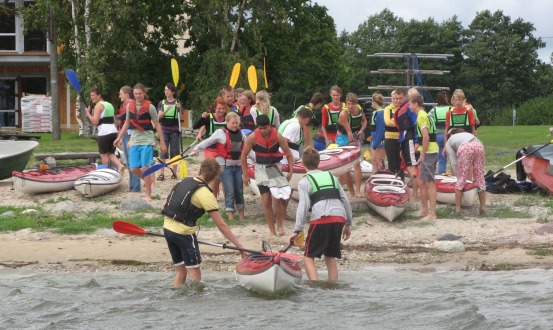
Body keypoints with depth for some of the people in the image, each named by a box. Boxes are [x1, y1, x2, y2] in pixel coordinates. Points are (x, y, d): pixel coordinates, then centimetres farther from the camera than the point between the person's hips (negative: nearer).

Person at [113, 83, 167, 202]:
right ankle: (148, 180, 29)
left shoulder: (149, 106, -8)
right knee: (134, 168, 0)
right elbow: (127, 123, 18)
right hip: (134, 141, 5)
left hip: (147, 141, -5)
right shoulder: (130, 106, 5)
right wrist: (119, 137, 17)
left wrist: (162, 143, -6)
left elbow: (157, 125, -5)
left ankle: (148, 195, 0)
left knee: (145, 168, -8)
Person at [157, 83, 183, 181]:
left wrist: (179, 108, -18)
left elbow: (180, 117, 0)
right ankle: (162, 173, -4)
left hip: (174, 130, -1)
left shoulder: (177, 103, 2)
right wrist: (166, 110, -21)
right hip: (164, 130, 1)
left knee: (175, 151, 3)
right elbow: (158, 116, -4)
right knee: (163, 151, -4)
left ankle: (174, 172, 11)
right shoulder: (162, 103, 5)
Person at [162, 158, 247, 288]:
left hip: (167, 228, 7)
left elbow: (166, 205, 14)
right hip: (183, 233, -7)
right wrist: (239, 246, -11)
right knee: (195, 274, 1)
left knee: (180, 271, 17)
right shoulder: (206, 195, -13)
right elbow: (221, 225, -13)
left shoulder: (184, 181, 7)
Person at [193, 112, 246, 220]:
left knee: (239, 191, 11)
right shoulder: (221, 133, -7)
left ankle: (241, 213, 25)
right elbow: (208, 141, -5)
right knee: (229, 191, -7)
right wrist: (197, 148, -12)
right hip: (225, 166, -5)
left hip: (238, 165, 5)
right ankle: (230, 215, -1)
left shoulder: (241, 134, 8)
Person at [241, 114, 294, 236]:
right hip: (261, 168, 0)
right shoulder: (253, 137, -13)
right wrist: (245, 174, -1)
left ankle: (279, 225, 11)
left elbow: (288, 153, -2)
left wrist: (291, 170, -8)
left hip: (275, 167, 0)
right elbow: (243, 156, -2)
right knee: (266, 201, -3)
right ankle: (271, 230, 7)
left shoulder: (277, 136, -13)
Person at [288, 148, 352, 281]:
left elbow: (303, 206, -4)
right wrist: (348, 224, 25)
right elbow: (345, 201, 20)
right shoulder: (331, 177, 25)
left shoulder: (304, 182, 9)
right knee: (330, 257, 20)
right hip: (339, 218, 5)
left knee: (309, 257, 5)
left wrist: (297, 230, -5)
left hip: (321, 219, -5)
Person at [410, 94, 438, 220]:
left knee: (429, 183, -7)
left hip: (429, 152, -10)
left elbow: (426, 137, -21)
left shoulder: (421, 116, -14)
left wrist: (423, 155, -15)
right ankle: (425, 210, 24)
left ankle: (432, 214, -6)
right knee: (421, 182, 16)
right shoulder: (424, 115, 17)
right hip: (429, 152, 10)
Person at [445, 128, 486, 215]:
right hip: (479, 146, 3)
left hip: (465, 149, -3)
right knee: (480, 178, 12)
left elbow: (453, 163, 20)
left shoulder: (449, 142, 30)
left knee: (461, 180, 6)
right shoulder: (468, 134, 42)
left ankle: (457, 209, 8)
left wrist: (458, 177, 25)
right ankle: (483, 208, 15)